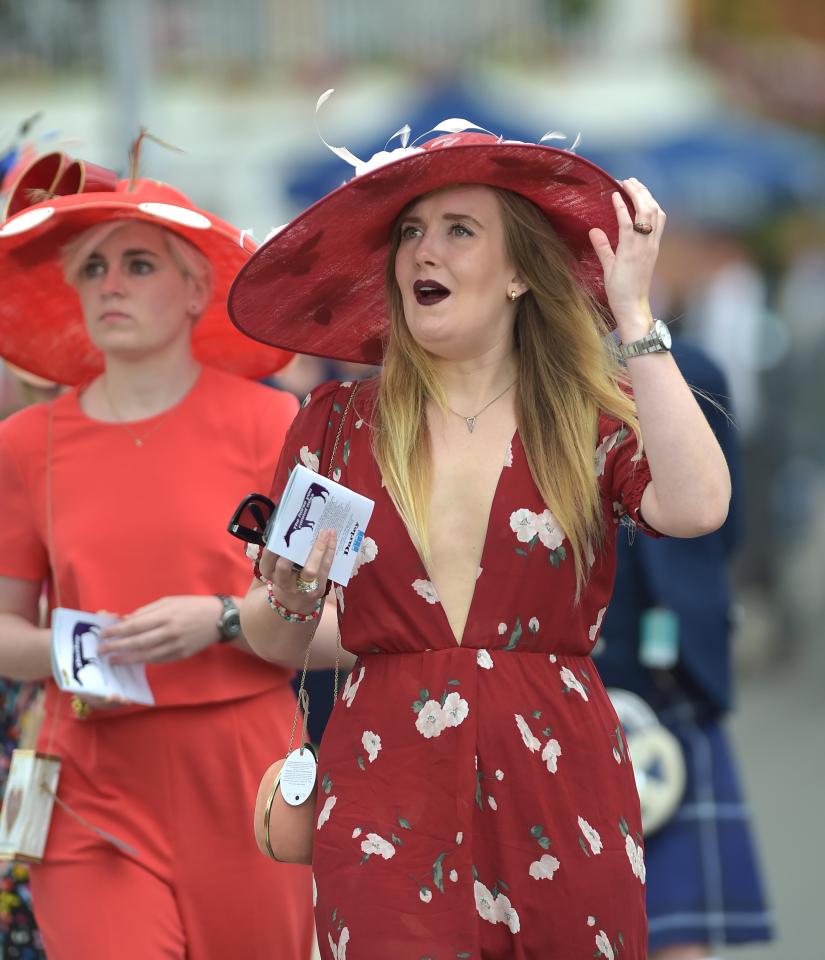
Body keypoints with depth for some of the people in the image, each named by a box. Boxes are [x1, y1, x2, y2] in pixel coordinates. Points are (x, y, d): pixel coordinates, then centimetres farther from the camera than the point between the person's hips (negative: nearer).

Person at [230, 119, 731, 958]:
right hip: (386, 796, 1)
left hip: (558, 793, 0)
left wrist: (634, 313, -14)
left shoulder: (596, 419, 2)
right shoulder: (337, 423, 6)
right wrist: (290, 598, -13)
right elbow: (273, 644, 11)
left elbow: (696, 508, -20)